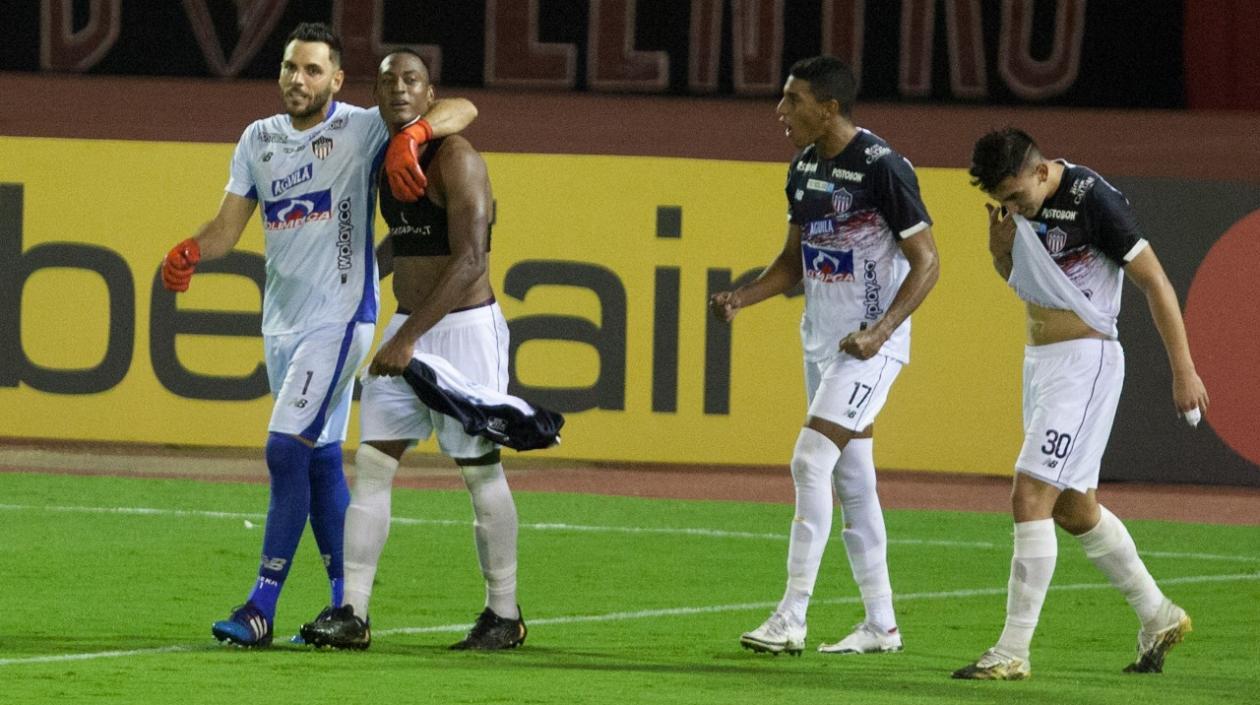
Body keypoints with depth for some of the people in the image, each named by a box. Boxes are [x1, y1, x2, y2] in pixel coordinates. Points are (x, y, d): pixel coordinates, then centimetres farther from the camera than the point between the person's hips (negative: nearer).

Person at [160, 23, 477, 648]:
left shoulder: (361, 130, -7)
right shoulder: (259, 140, 11)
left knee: (287, 451, -15)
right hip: (281, 319, 7)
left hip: (338, 315, -7)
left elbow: (462, 110, -15)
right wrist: (190, 252, -14)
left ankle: (262, 607, -15)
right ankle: (348, 607, 18)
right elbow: (227, 229, 8)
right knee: (320, 461, 11)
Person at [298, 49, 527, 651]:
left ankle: (504, 615, 13)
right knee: (371, 462, -1)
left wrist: (407, 340, -27)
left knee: (481, 472, 1)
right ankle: (352, 613, -1)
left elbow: (469, 261, -23)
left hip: (465, 328, -7)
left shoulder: (455, 160, -15)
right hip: (406, 329, 7)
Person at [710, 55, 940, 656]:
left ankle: (791, 619, -15)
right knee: (851, 481, 11)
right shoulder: (805, 168, 8)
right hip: (821, 338, 9)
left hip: (872, 344, -9)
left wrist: (880, 332, -26)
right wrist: (742, 298, 1)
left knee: (812, 460, -17)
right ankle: (880, 624, 18)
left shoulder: (882, 168, -17)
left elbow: (926, 261, -16)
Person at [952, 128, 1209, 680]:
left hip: (1084, 362, -9)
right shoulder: (1017, 202, 3)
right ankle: (1158, 618, 32)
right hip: (1040, 360, 9)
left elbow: (1155, 282, -15)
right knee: (1073, 508, 16)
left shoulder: (1093, 200, -19)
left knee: (1030, 498, -15)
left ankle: (1013, 653, -14)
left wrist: (1183, 371, -14)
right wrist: (1000, 247, -4)